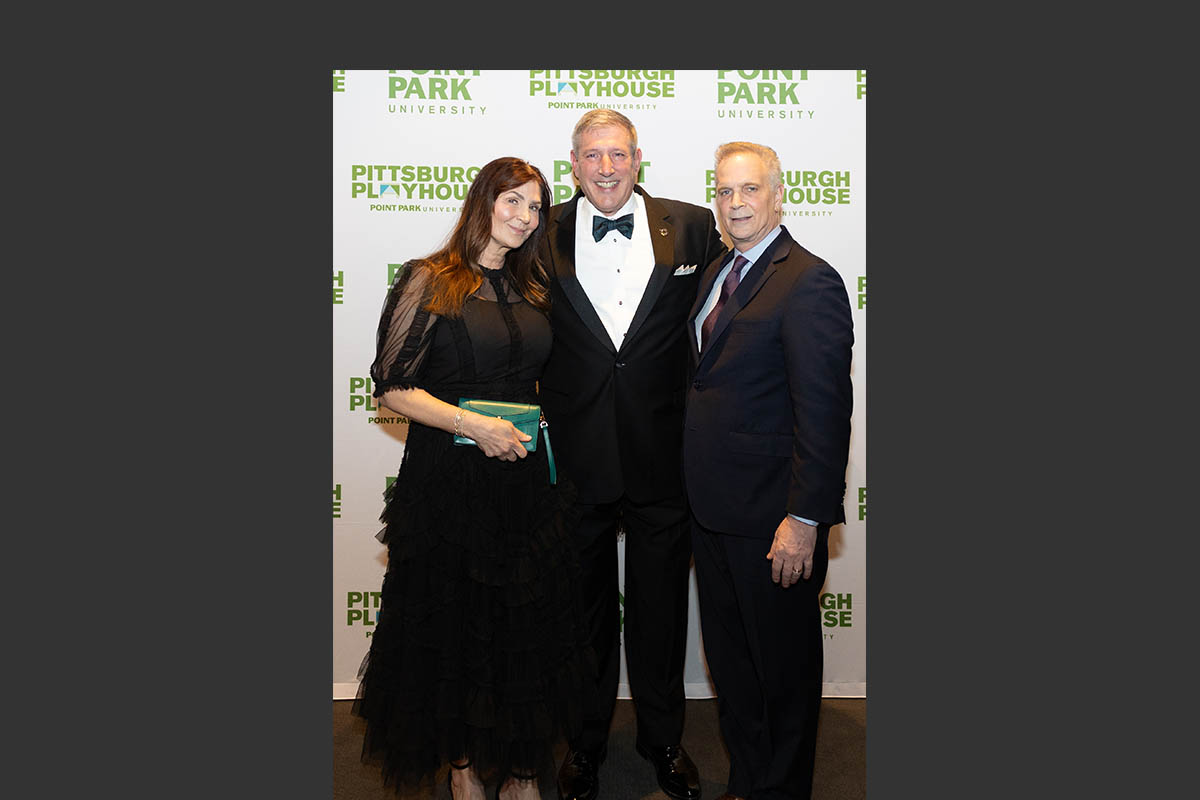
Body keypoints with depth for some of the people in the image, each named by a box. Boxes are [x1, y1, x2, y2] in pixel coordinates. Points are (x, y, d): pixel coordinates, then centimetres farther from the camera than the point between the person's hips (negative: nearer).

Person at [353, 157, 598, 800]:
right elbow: (392, 387, -9)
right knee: (455, 621, 7)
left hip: (526, 476, 5)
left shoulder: (533, 289, 12)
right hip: (449, 477, -4)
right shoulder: (427, 282, -5)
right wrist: (473, 425, -17)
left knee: (530, 622, 8)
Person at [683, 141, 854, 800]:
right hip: (711, 509, 8)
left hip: (771, 519, -8)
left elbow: (824, 412, -19)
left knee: (783, 666, 10)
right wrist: (697, 486, 13)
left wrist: (804, 518, -21)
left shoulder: (809, 282, -14)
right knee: (729, 660, 20)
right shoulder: (716, 272, 12)